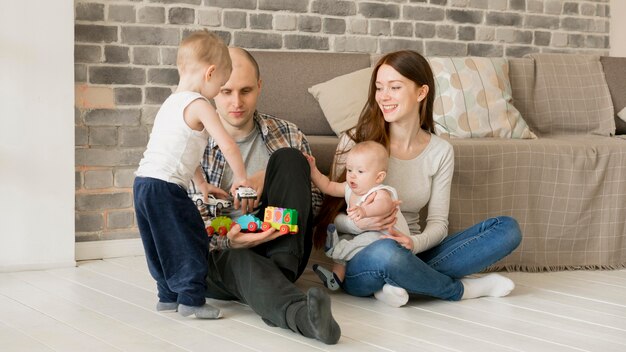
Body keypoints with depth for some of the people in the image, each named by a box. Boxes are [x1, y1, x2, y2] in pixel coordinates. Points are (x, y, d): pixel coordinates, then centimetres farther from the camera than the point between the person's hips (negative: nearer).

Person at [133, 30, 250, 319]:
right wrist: (240, 177, -2)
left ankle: (168, 295, 26)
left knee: (163, 244, 18)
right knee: (190, 240, 0)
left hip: (144, 183, 9)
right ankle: (191, 298, 2)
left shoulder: (171, 102, 19)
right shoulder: (199, 105, -10)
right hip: (166, 187, -9)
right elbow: (227, 146, -16)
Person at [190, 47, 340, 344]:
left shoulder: (287, 135, 7)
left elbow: (314, 202, 5)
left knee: (288, 158, -18)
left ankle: (278, 276, -26)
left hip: (278, 250, 2)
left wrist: (268, 179, -14)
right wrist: (225, 241, -29)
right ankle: (300, 312, -67)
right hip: (217, 253, -2)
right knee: (240, 261, -39)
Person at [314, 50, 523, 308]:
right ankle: (460, 289, -11)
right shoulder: (355, 141, -5)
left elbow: (438, 223, 2)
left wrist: (415, 243, -21)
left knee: (507, 229, -9)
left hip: (411, 256, 5)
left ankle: (401, 283, -21)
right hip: (359, 261, -4)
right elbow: (331, 216, -3)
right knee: (387, 251, -41)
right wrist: (359, 224, -26)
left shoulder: (440, 152, 4)